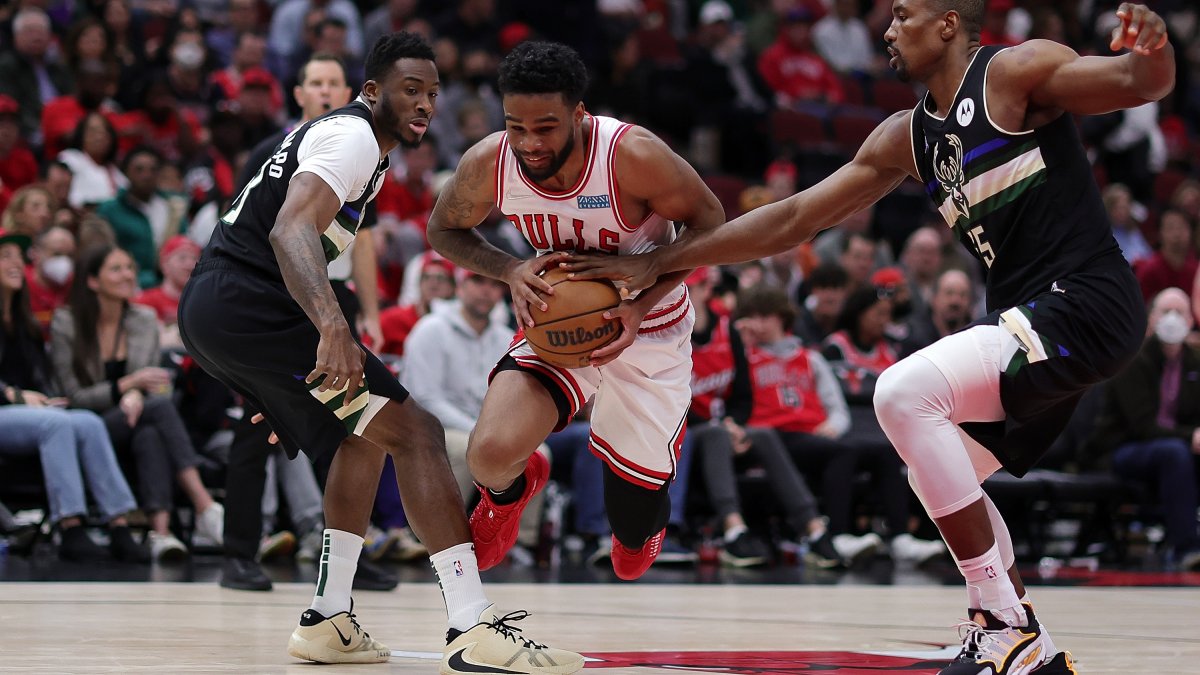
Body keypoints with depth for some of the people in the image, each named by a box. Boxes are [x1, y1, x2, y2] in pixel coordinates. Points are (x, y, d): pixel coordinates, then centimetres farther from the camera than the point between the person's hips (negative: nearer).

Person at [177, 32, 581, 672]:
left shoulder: (341, 135, 24)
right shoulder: (352, 137, -9)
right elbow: (291, 230, -26)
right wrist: (332, 326, -42)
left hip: (210, 309, 10)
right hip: (247, 302, -10)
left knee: (365, 434, 23)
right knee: (413, 431, -12)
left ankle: (328, 619, 18)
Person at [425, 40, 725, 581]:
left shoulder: (634, 156, -31)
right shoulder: (488, 164, -21)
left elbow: (709, 222, -15)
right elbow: (444, 230, -1)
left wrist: (642, 304, -27)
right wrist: (512, 271, -20)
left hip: (647, 331, -2)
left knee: (633, 546, 3)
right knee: (490, 453, -26)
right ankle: (512, 487, 15)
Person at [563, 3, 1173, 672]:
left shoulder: (1017, 72, -6)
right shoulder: (906, 138, 15)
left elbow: (1147, 83, -14)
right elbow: (794, 220, 16)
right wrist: (656, 264, 14)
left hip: (1086, 303, -9)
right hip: (1030, 316, 9)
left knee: (904, 392, -21)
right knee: (938, 473, 14)